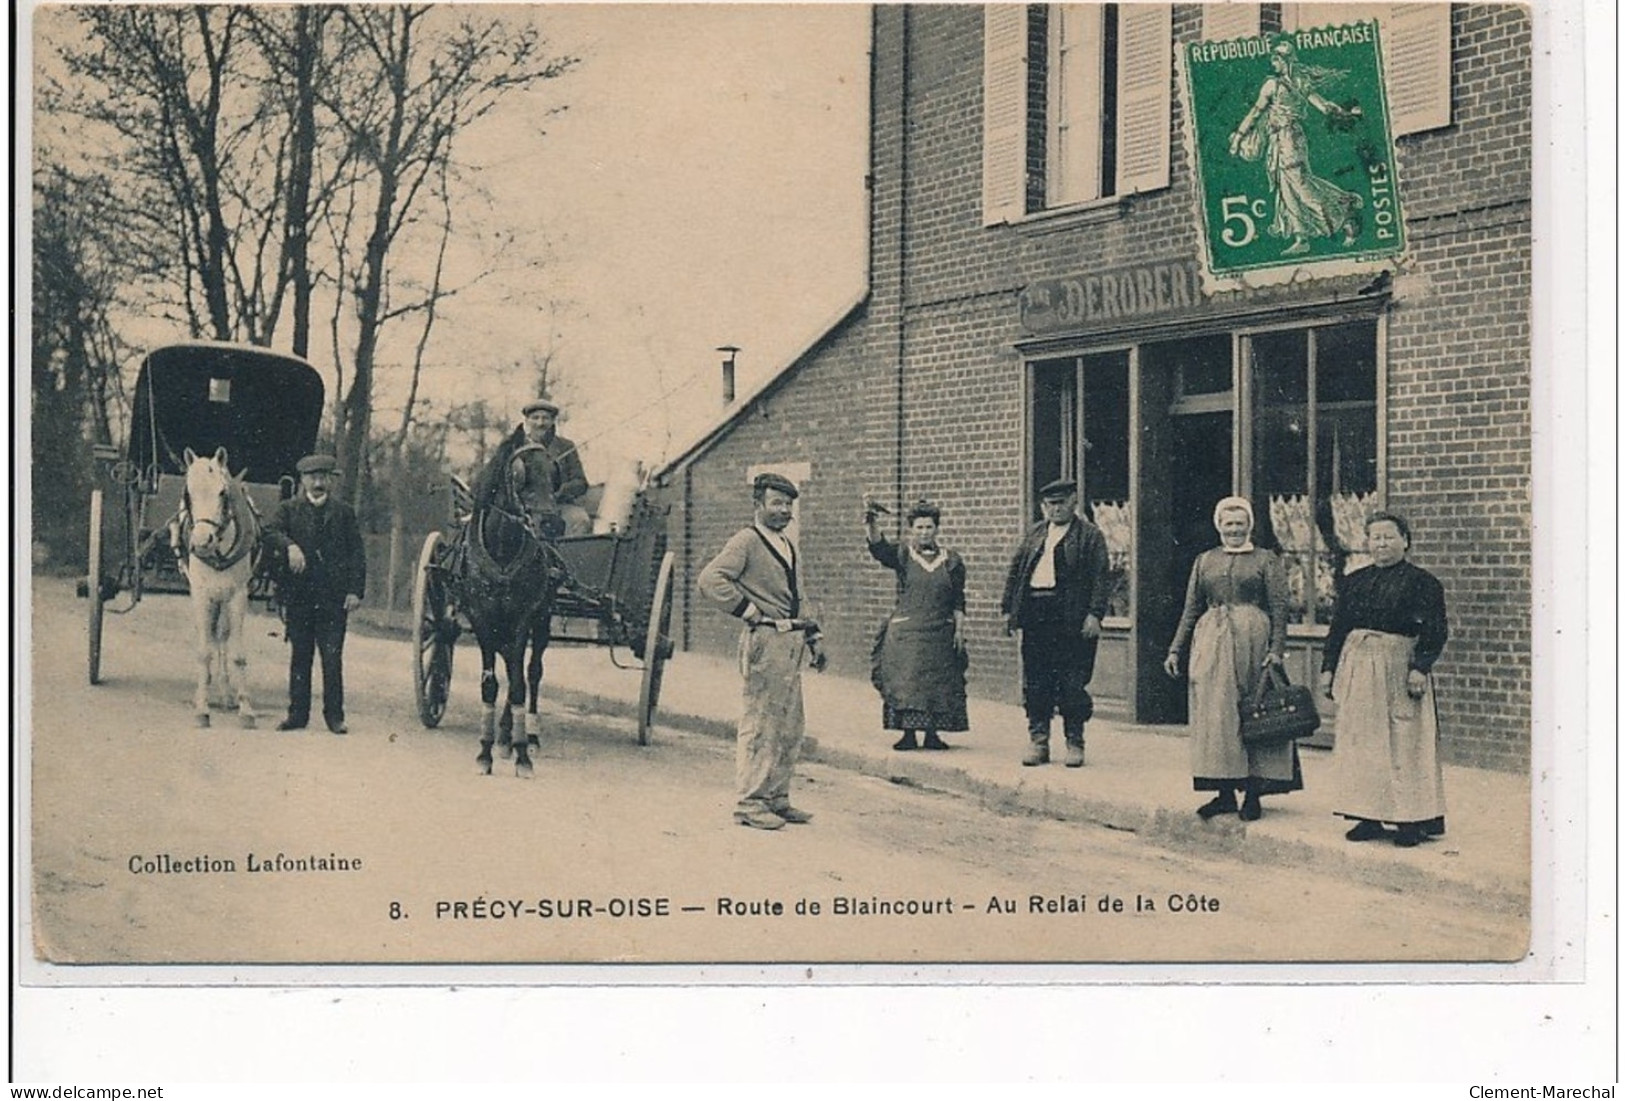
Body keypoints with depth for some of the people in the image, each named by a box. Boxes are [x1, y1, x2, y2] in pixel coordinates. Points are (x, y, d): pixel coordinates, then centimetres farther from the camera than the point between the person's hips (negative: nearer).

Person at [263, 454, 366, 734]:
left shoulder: (344, 512, 10)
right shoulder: (289, 509, 10)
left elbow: (357, 553, 6)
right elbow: (271, 532, -7)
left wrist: (355, 590, -4)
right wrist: (290, 546, -27)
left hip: (334, 597, -1)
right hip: (298, 594, 1)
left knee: (333, 658, -3)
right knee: (300, 656, 8)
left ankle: (334, 715, 4)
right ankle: (298, 713, 15)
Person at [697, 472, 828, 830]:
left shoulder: (790, 548, 19)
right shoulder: (746, 541, -7)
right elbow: (710, 579, -20)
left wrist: (812, 636, 19)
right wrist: (749, 611, -16)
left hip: (791, 643, 9)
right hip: (765, 642, -9)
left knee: (791, 726, 12)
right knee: (760, 724, -6)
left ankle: (776, 797, 22)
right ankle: (750, 803, 0)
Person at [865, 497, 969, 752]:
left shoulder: (952, 562, 7)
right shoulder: (902, 557, 2)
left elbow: (958, 601, 9)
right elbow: (879, 547, -18)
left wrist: (959, 630, 1)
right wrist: (871, 524, -36)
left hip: (941, 633, 1)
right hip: (905, 632, -1)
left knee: (939, 684, 2)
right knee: (904, 682, -4)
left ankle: (932, 733, 12)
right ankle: (908, 733, 3)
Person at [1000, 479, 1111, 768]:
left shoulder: (1090, 535, 3)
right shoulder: (1034, 533, 17)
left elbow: (1101, 577, -5)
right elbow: (1015, 570, 18)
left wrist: (1095, 614, -14)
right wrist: (1008, 609, 10)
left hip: (1072, 620, -4)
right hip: (1035, 616, 5)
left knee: (1072, 684, -1)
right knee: (1035, 683, 6)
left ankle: (1075, 743, 8)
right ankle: (1038, 742, 13)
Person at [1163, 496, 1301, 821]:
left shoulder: (1267, 560, 4)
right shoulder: (1204, 561, 14)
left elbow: (1279, 610, -2)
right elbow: (1191, 610, 15)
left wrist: (1276, 650, -14)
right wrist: (1175, 650, 8)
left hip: (1253, 641, -3)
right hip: (1212, 643, 4)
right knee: (1215, 715, 1)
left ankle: (1253, 794, 4)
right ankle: (1225, 793, 8)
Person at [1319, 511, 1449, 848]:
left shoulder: (1422, 582, -1)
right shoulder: (1354, 582, 13)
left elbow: (1436, 631, -6)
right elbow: (1338, 628, 15)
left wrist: (1420, 667, -17)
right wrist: (1328, 668, 9)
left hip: (1399, 668, -5)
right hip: (1357, 668, 5)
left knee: (1404, 743, -4)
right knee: (1360, 741, 5)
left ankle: (1412, 820, 2)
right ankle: (1369, 817, 11)